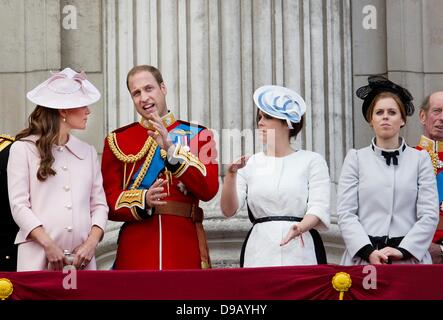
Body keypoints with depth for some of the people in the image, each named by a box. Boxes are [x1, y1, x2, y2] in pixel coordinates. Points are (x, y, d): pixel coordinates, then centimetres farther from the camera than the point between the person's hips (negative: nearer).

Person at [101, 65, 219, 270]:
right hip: (135, 252, 0)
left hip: (185, 251, 0)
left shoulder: (197, 135, 8)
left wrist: (171, 149, -14)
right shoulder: (117, 140, 9)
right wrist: (144, 199, -16)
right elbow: (110, 201, 4)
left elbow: (208, 190, -6)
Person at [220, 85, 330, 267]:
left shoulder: (312, 161, 6)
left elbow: (319, 208, -4)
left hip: (300, 252, -2)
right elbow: (228, 210, 3)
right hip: (259, 251, 2)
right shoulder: (250, 164, 12)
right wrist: (231, 174, -13)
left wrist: (300, 227, -25)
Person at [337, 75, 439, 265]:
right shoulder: (356, 158, 10)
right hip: (363, 258, 0)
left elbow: (429, 215, 2)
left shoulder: (420, 159, 10)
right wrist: (369, 252, -12)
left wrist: (402, 250, -10)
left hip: (410, 255, 0)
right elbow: (345, 214, 1)